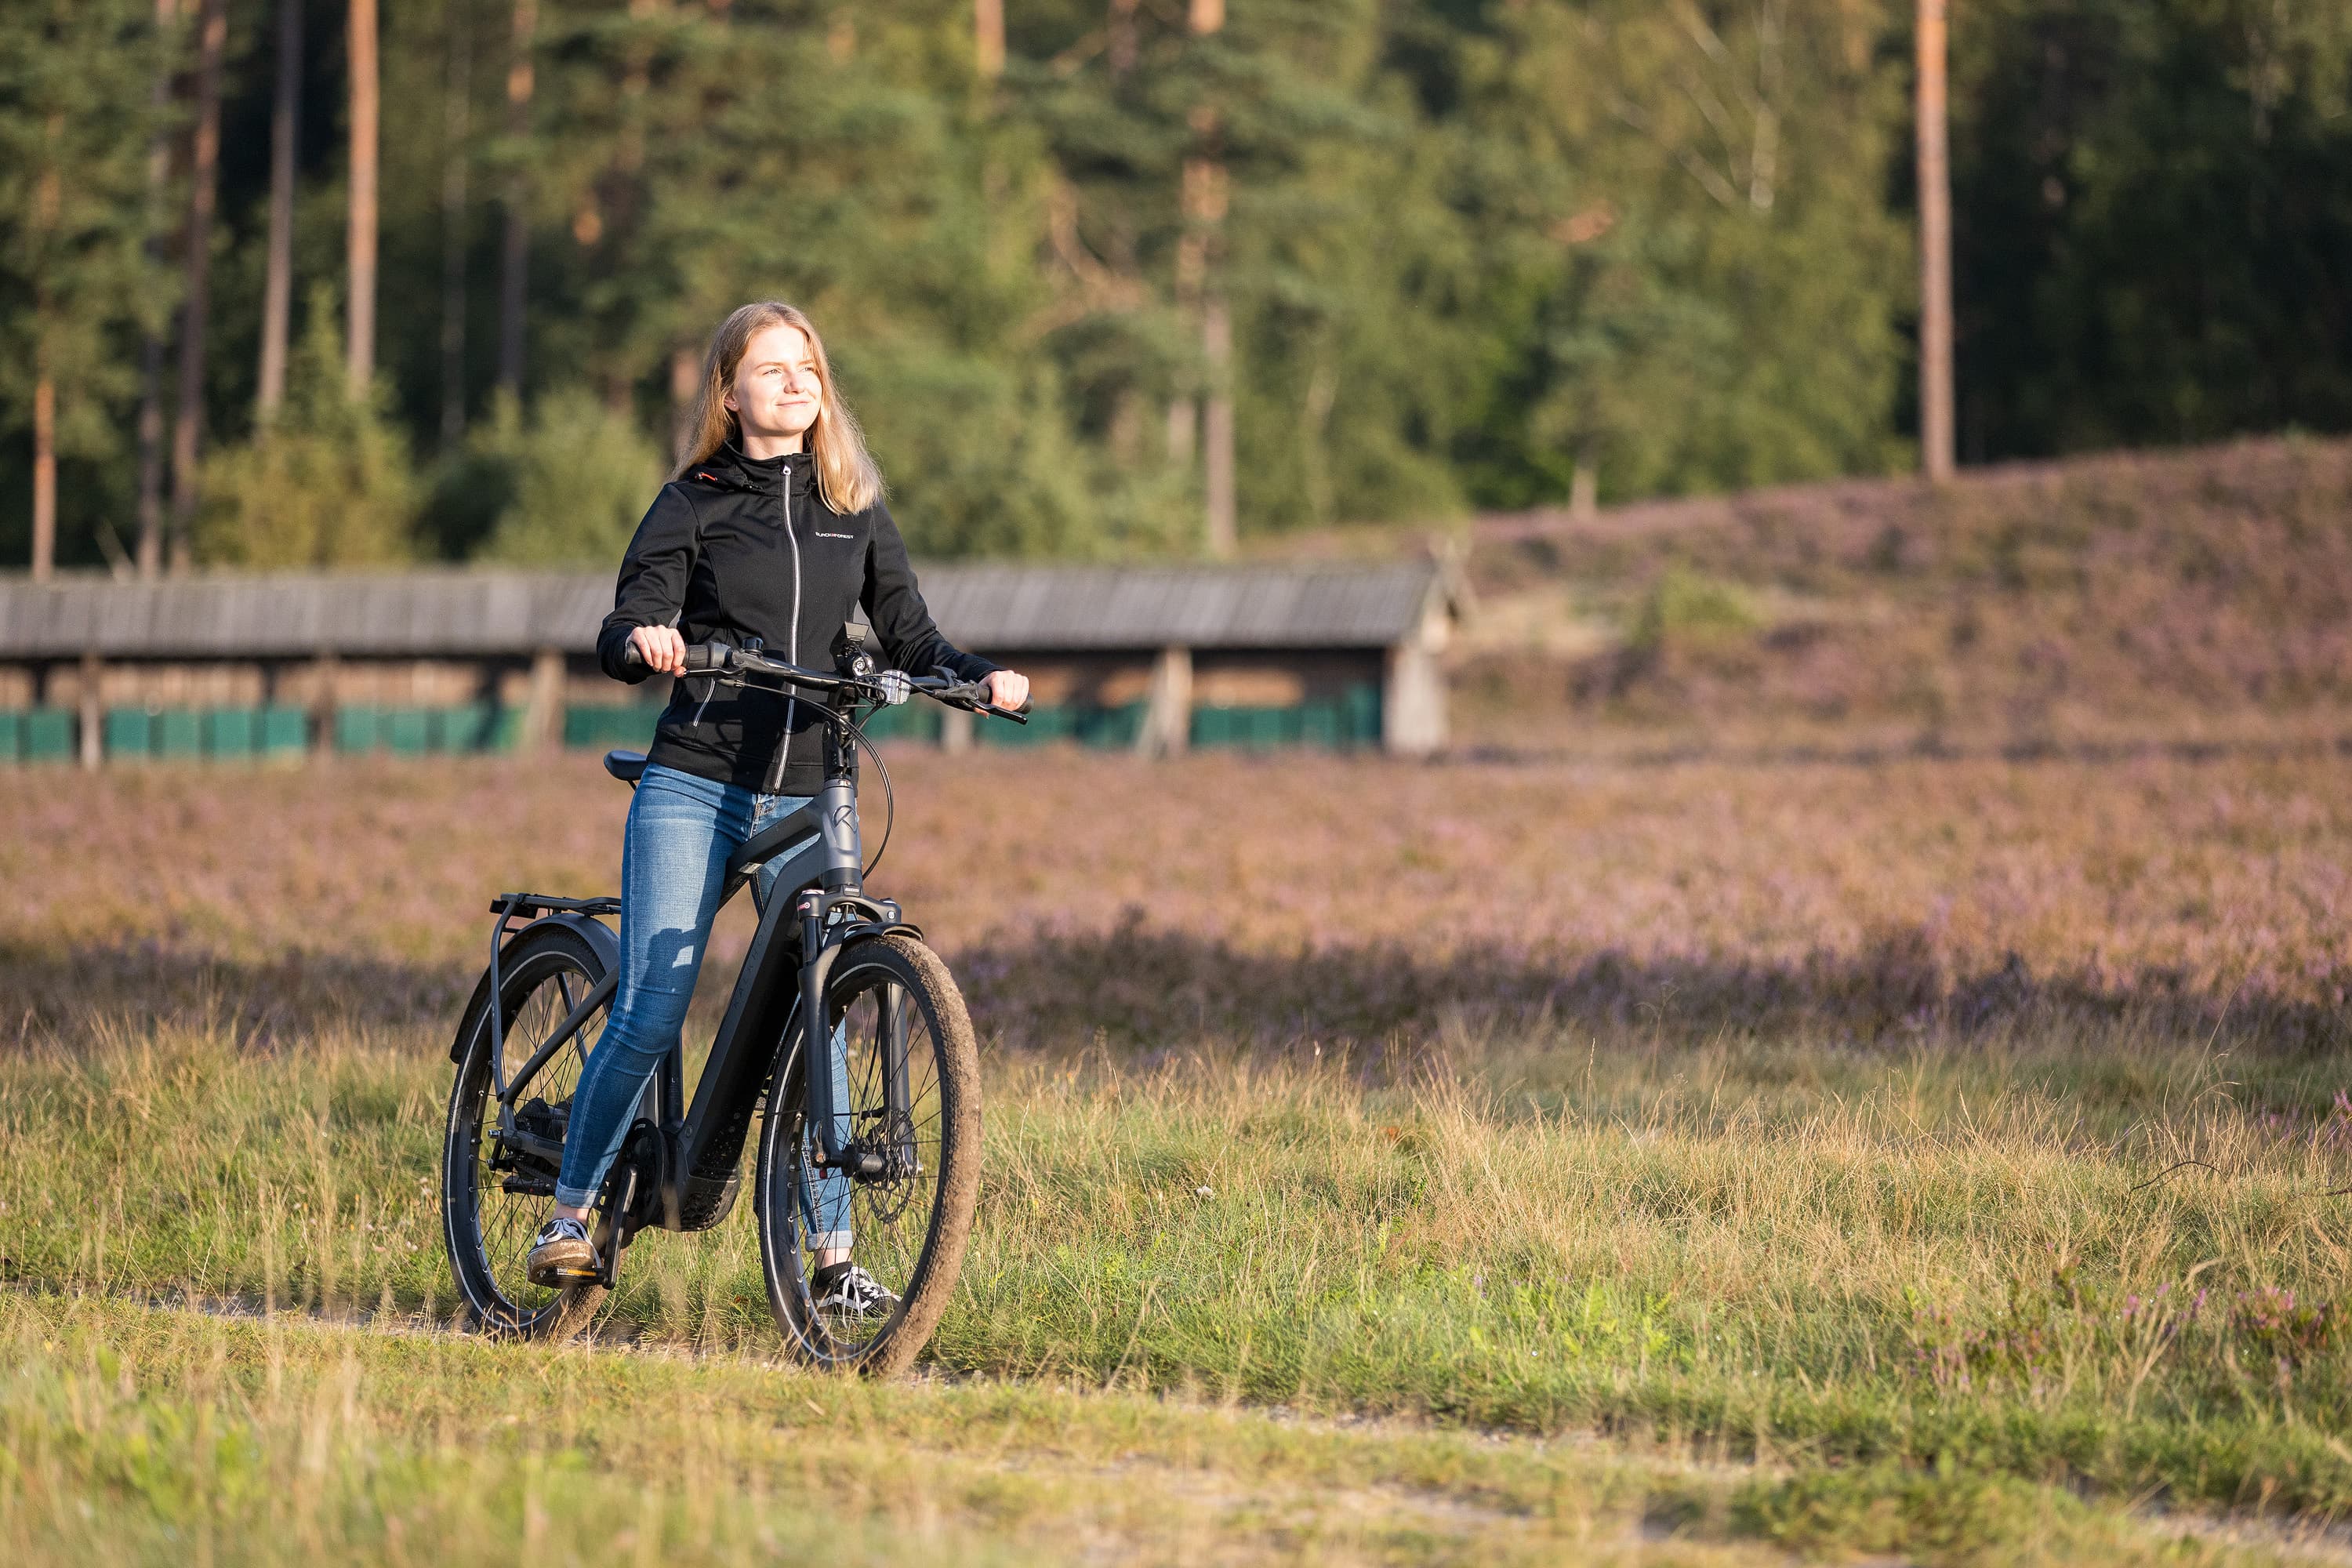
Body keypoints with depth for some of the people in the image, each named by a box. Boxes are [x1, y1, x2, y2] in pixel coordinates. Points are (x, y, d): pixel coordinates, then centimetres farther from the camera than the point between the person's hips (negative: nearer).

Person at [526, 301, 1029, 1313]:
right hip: (694, 787, -3)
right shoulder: (693, 505, 3)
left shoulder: (854, 509, 12)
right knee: (649, 1016, -10)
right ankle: (570, 1212, 7)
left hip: (809, 799, 3)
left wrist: (982, 676, -8)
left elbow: (908, 633, 11)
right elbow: (623, 636, -5)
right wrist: (643, 641, -29)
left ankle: (833, 1258, 5)